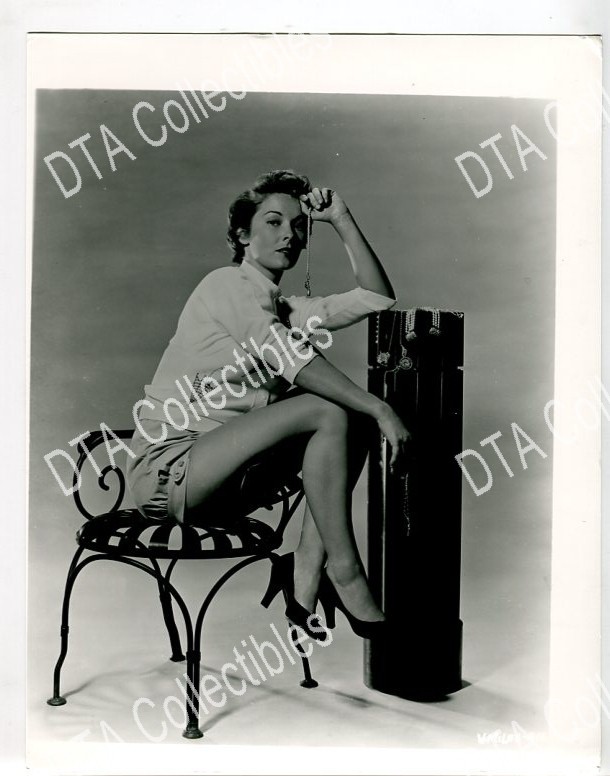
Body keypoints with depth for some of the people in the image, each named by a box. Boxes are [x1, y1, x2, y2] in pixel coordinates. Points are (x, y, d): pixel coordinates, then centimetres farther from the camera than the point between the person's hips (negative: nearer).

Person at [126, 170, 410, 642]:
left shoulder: (288, 310, 18)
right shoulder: (228, 285, -5)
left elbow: (378, 298, 13)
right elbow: (294, 361, -20)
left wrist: (342, 220, 11)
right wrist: (380, 409, -23)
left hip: (225, 475, 8)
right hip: (168, 468, -8)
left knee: (354, 415, -5)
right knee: (329, 412, -22)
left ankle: (307, 572, -13)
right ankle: (343, 571, -15)